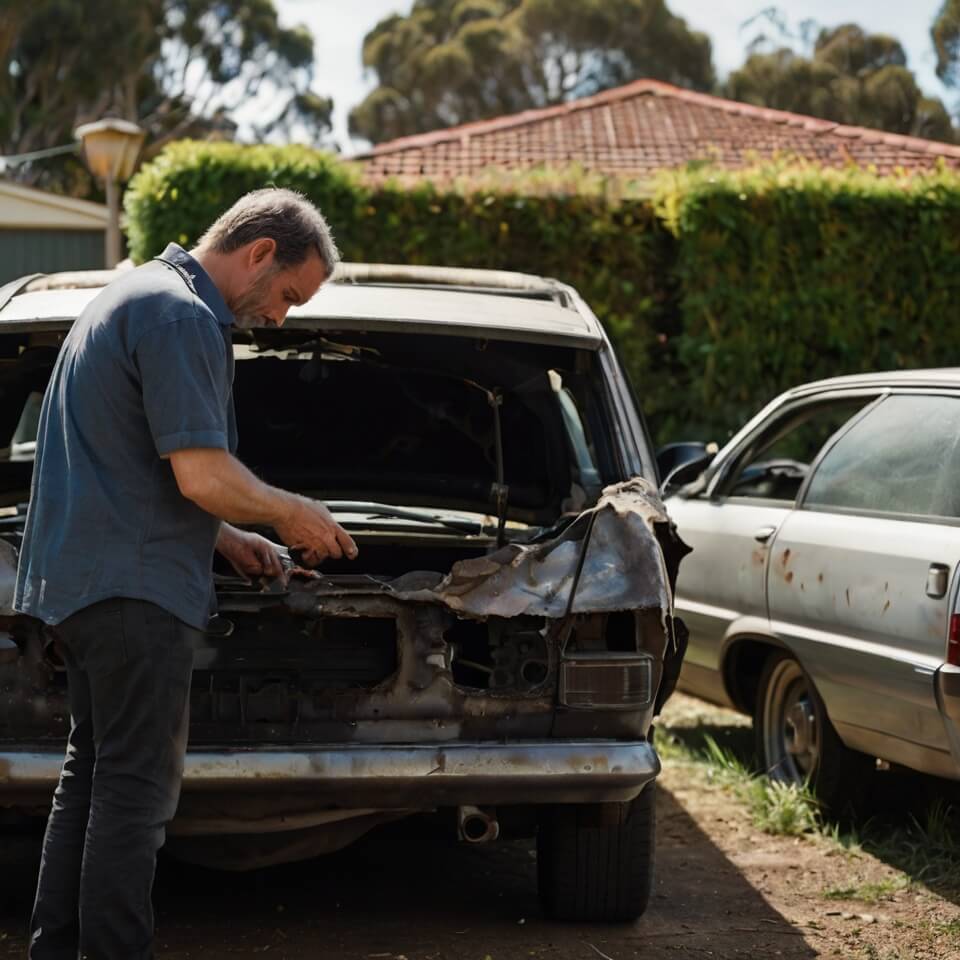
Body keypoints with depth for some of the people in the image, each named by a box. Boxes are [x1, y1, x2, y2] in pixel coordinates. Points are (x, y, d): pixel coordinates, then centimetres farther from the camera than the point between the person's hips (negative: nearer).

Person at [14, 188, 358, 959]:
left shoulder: (137, 295, 19)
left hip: (79, 578, 11)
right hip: (134, 587, -11)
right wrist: (292, 514, -6)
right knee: (138, 786, -5)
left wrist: (227, 538, 20)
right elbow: (203, 475, -22)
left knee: (92, 771, 16)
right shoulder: (181, 318, -15)